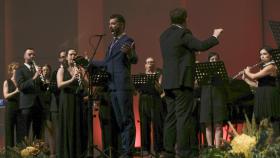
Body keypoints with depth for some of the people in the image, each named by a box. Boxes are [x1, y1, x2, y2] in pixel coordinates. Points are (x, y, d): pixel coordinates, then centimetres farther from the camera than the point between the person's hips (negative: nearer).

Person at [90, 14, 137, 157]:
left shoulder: (127, 41, -7)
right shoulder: (112, 43, 20)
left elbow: (134, 60, -22)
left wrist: (129, 53, -43)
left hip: (123, 86, -9)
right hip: (113, 87, 9)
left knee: (127, 119, -6)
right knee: (119, 120, 11)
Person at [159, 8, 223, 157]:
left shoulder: (164, 35, 14)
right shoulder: (183, 33, -11)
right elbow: (201, 45, -21)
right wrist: (214, 36, -5)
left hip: (168, 82, 8)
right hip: (182, 81, -8)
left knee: (171, 117, 9)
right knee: (184, 116, -7)